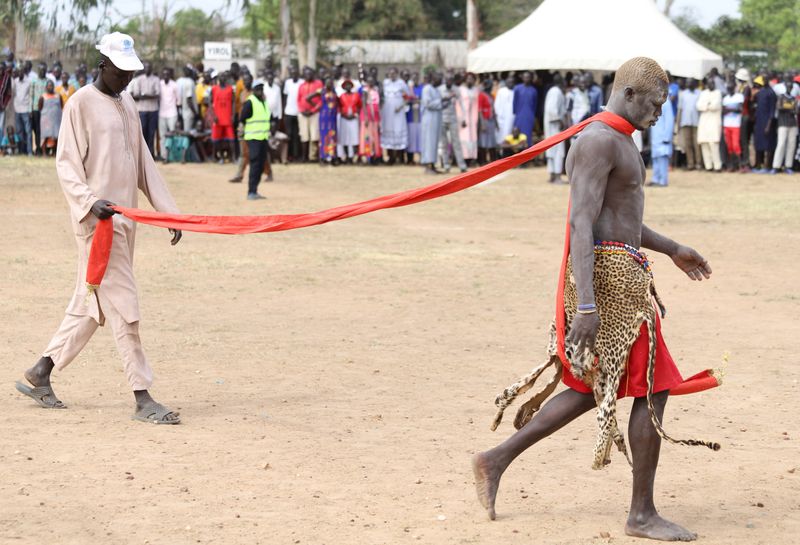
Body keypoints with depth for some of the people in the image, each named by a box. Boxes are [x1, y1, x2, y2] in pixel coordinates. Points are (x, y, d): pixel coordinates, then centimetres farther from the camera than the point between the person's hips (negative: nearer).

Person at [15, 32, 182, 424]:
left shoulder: (127, 105, 16)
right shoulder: (81, 103, -7)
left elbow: (143, 164, 18)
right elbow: (66, 164, -10)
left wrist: (168, 211, 12)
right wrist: (90, 203, -24)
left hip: (124, 219, 8)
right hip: (97, 220, -8)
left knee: (91, 305, 12)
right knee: (122, 305, -9)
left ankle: (39, 376, 22)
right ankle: (142, 398, -7)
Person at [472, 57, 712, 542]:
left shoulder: (619, 142, 18)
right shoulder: (597, 141, -16)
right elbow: (582, 224, -24)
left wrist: (673, 250, 36)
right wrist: (587, 305, -29)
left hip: (618, 275, 11)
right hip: (609, 278, -11)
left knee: (590, 392, 15)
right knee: (653, 387, -4)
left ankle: (497, 460, 19)